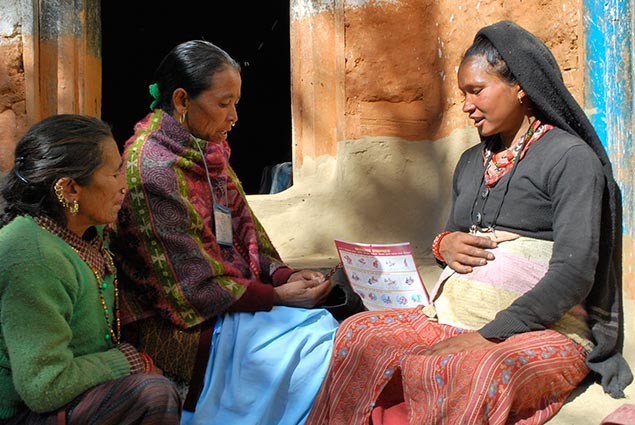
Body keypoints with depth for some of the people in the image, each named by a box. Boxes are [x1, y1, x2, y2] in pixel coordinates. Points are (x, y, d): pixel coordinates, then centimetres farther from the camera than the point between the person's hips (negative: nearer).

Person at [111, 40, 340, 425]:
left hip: (233, 293, 8)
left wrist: (282, 273, -5)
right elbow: (190, 285, -20)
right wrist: (277, 295, -17)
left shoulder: (207, 151, 7)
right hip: (187, 325, -8)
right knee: (312, 341, -18)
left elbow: (242, 228, 12)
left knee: (326, 323, -10)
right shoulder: (152, 169, -20)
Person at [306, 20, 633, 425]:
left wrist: (486, 337, -20)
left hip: (543, 328, -6)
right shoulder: (471, 162, 18)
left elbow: (574, 273, -14)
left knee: (472, 375, -39)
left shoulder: (570, 157, -5)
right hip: (454, 314, 7)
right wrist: (444, 244, 1)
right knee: (358, 334, -18)